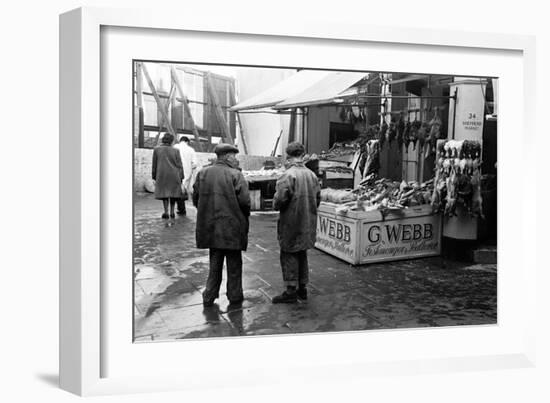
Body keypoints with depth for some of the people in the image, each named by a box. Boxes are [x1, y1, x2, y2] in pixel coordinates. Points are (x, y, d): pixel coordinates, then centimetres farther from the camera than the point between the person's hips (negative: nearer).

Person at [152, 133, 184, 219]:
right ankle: (172, 212, 16)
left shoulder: (156, 150, -2)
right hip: (174, 175, 0)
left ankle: (166, 212, -2)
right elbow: (179, 165, -3)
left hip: (162, 175, 0)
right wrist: (181, 177, 4)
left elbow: (154, 165, 3)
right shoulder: (175, 151, -3)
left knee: (164, 193, 9)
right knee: (173, 193, 15)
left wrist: (154, 176, 11)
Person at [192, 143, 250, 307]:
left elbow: (196, 198, 6)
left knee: (215, 262, 18)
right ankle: (234, 296, 21)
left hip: (210, 226, 5)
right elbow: (244, 201, -16)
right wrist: (245, 216, 3)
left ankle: (209, 296, 21)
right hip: (232, 226, -5)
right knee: (234, 263, 11)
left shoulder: (202, 173, 3)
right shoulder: (235, 175, -13)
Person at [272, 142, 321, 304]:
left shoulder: (288, 175, -18)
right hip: (307, 222, 7)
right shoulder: (312, 175, 5)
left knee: (289, 255, 3)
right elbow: (318, 198, 11)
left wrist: (276, 205, 1)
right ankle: (302, 288, 25)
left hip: (291, 222, -7)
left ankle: (291, 290, 6)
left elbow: (279, 200, -21)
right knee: (302, 254, 17)